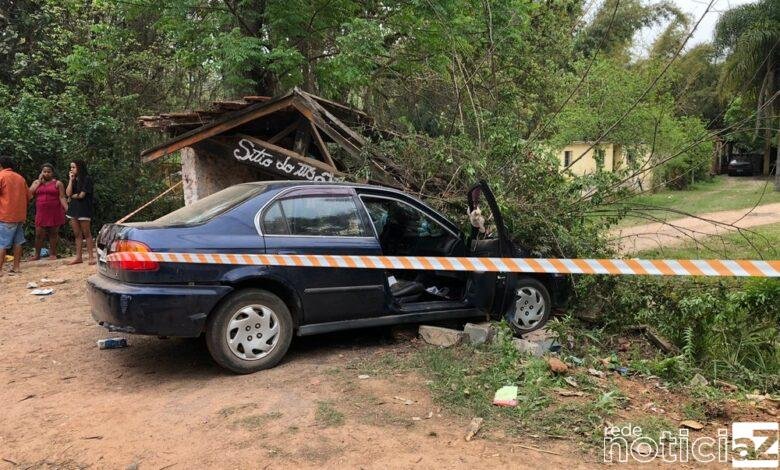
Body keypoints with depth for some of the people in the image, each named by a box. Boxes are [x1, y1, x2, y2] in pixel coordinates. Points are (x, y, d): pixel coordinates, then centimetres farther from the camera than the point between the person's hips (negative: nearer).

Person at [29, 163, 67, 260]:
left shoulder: (58, 183, 4)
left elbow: (62, 197, -3)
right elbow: (30, 193, -2)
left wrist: (67, 208, -16)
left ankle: (53, 254, 10)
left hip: (55, 213, -2)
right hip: (41, 213, 2)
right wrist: (39, 181, -2)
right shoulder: (36, 182, 13)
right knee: (39, 234, 1)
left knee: (53, 233, 3)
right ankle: (37, 255, 9)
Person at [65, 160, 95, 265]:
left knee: (86, 233, -4)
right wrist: (71, 180, -2)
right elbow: (68, 193, 0)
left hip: (83, 209, -6)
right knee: (77, 234, 8)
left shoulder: (86, 179, -6)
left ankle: (91, 257, -1)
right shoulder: (72, 179, 14)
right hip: (73, 209, 6)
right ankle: (78, 257, 12)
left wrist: (72, 196, 2)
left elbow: (81, 195, -12)